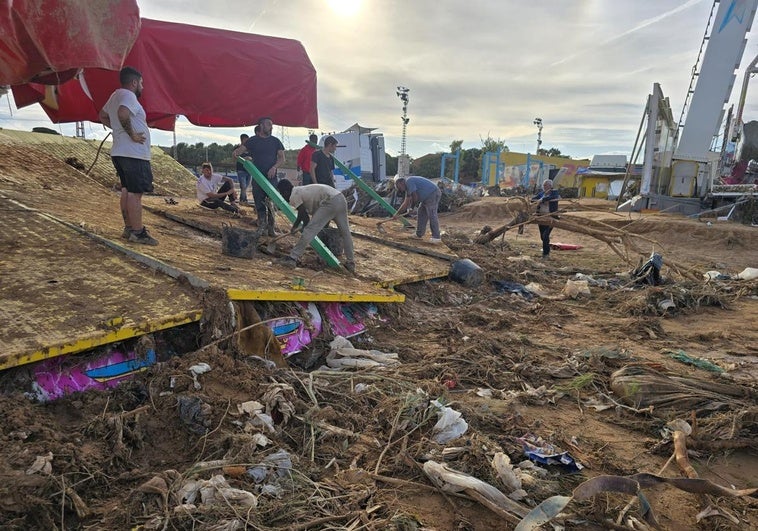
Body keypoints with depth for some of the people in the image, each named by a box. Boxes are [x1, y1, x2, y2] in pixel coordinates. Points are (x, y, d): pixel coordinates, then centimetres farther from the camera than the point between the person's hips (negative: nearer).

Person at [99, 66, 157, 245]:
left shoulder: (115, 96, 19)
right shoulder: (128, 95, -11)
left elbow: (103, 116, 30)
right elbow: (123, 113, -32)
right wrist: (132, 134, -21)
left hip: (120, 152, 10)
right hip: (134, 154, -10)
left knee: (127, 190, 14)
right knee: (135, 192, -10)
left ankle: (129, 228, 20)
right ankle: (138, 232, -10)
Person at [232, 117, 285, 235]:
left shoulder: (275, 141, 9)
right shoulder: (252, 140, 6)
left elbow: (282, 158, 6)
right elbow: (241, 149, 0)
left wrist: (274, 167, -11)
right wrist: (236, 152, -24)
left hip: (271, 177, 0)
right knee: (259, 202, 2)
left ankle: (271, 226, 5)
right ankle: (262, 224, 13)